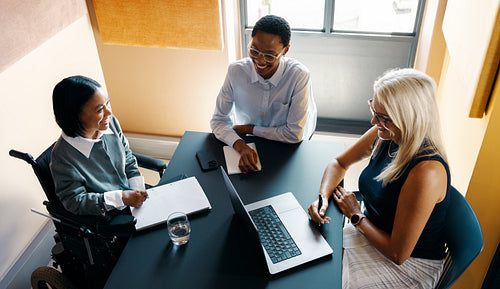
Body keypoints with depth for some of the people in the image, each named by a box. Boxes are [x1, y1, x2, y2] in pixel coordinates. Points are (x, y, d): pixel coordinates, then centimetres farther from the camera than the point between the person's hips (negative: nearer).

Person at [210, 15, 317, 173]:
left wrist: (250, 129, -10)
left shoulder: (299, 75, -20)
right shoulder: (236, 71, -11)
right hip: (250, 146, 3)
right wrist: (241, 146, -24)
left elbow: (294, 134, -17)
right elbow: (218, 119, -5)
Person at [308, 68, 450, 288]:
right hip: (372, 235, 7)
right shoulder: (384, 134, -11)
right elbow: (339, 163, 7)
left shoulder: (427, 172, -34)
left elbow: (398, 254, -27)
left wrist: (356, 216, -13)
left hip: (410, 264, -6)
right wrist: (323, 196, -12)